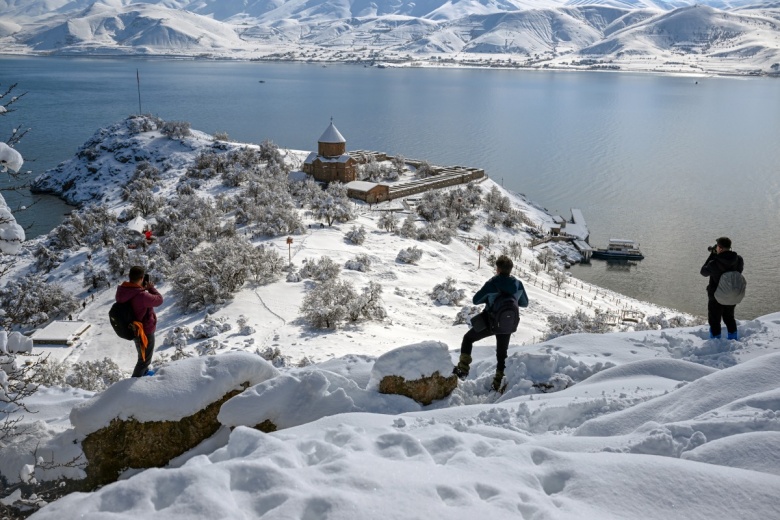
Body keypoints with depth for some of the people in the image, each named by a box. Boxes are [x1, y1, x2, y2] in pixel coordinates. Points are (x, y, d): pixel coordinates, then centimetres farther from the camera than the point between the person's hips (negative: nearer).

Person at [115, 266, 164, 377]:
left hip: (133, 329, 8)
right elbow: (159, 300, -21)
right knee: (145, 358, 15)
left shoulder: (121, 291, -14)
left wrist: (142, 288, -7)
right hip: (145, 331, -8)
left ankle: (144, 372, 53)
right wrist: (151, 288, -8)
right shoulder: (141, 295, -38)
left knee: (143, 354, 32)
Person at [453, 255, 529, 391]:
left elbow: (475, 300, -11)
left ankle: (463, 369, 10)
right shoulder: (518, 285, -6)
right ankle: (499, 384, 24)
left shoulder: (492, 284, -18)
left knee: (468, 339, 19)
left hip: (489, 323, -4)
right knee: (502, 354, 20)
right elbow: (525, 303, 10)